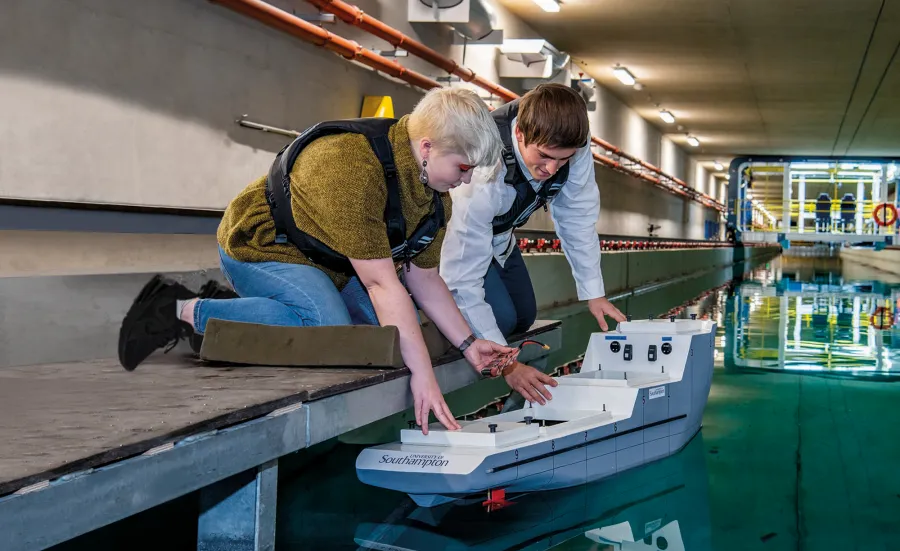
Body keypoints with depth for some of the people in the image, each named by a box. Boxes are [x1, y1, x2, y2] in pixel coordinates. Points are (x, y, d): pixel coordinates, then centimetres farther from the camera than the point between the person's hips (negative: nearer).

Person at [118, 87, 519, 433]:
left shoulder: (435, 192, -5)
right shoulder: (353, 168, -35)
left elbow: (423, 278, 5)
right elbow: (381, 283, -35)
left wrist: (468, 343, -3)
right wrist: (422, 374, -34)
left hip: (328, 262, 10)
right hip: (259, 246, -10)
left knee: (395, 326, 0)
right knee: (330, 329, -32)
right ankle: (186, 312, -19)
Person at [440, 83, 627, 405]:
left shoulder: (570, 144, -30)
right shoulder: (482, 175, -45)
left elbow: (576, 215, -12)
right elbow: (463, 280, -39)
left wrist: (594, 293, -13)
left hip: (496, 231, 6)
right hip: (452, 232, -6)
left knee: (524, 318, 12)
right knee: (500, 317, -19)